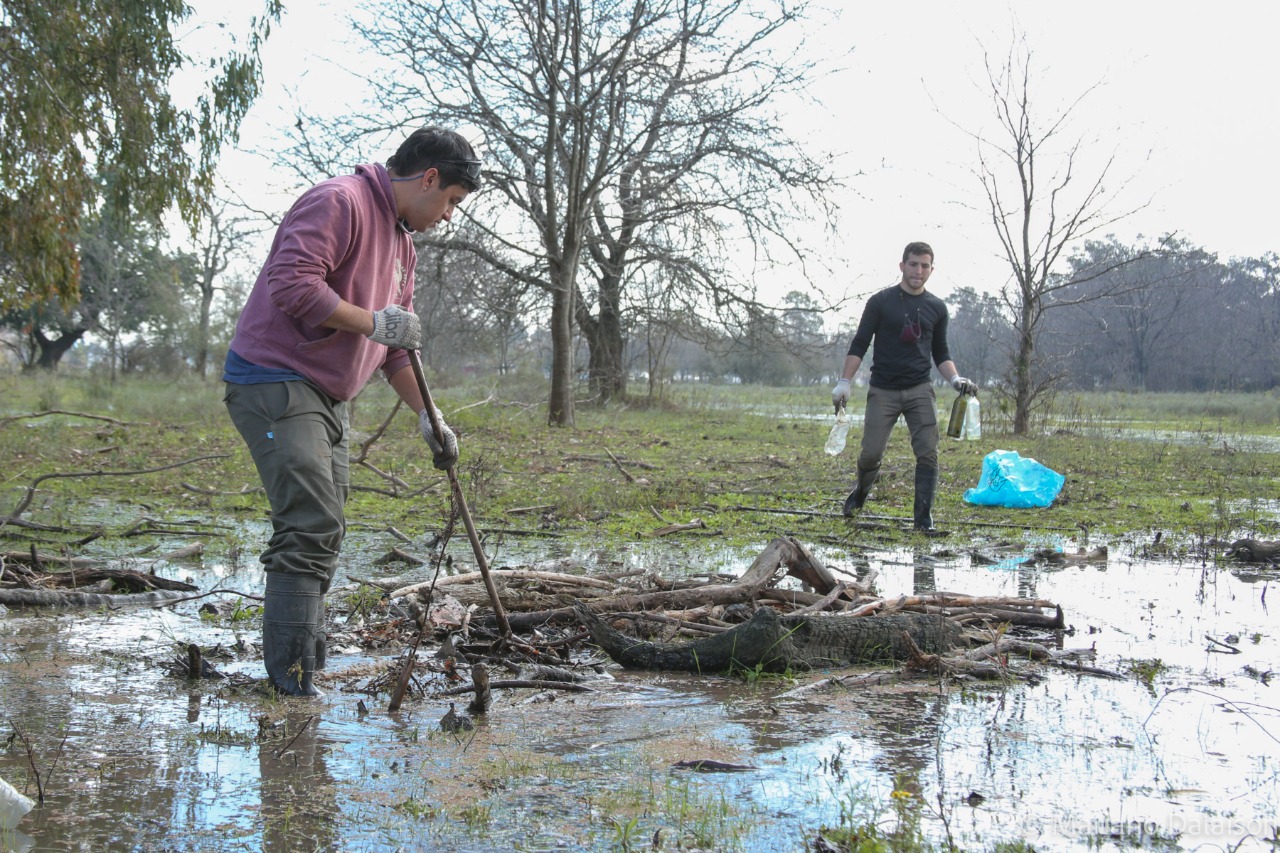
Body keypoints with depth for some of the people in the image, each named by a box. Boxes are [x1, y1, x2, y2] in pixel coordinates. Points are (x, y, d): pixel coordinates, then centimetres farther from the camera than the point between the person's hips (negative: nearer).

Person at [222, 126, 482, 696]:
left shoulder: (402, 244, 20)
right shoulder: (339, 202, -13)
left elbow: (395, 347, 25)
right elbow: (291, 284, -25)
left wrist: (429, 418, 20)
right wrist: (375, 322, -19)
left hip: (328, 398, 10)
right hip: (275, 384, -10)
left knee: (322, 539, 12)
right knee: (310, 530, -17)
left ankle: (303, 670, 20)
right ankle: (291, 682, -15)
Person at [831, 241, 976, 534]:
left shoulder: (936, 308, 10)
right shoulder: (881, 302, 0)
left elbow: (940, 353, 17)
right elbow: (859, 345, 0)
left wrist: (956, 379, 0)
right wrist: (844, 382, -8)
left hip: (920, 390, 2)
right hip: (883, 391, -2)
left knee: (927, 453, -10)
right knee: (871, 454, -2)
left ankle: (923, 517, -3)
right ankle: (859, 494, 30)